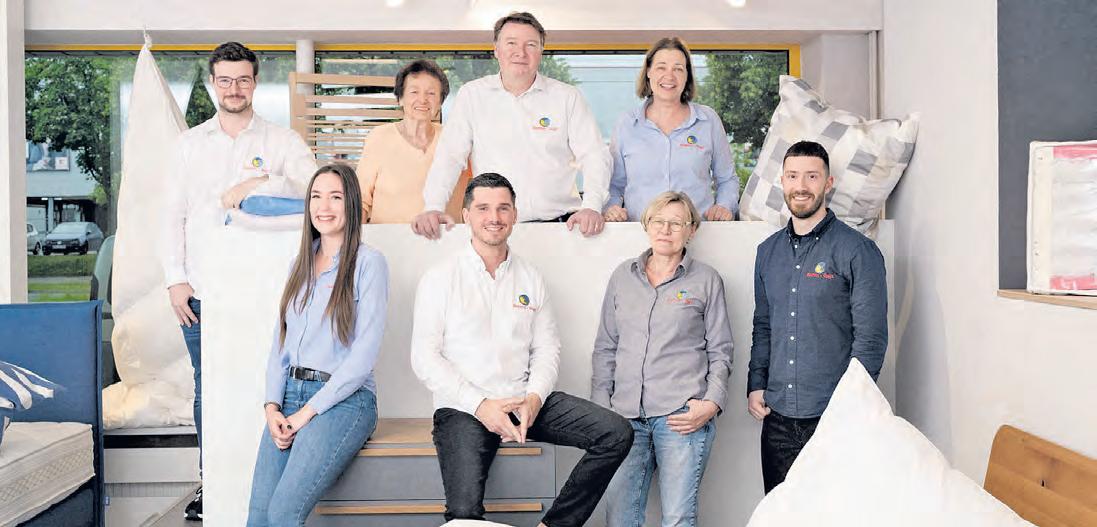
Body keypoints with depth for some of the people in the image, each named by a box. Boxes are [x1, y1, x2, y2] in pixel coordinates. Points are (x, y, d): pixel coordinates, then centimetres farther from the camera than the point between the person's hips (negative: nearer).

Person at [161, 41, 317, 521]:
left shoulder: (281, 140, 4)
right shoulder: (191, 143, 14)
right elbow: (173, 214, 12)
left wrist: (258, 184, -20)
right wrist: (176, 279, 3)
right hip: (200, 294, 3)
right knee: (207, 392, 8)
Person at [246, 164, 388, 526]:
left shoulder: (369, 262, -4)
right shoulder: (301, 264, 16)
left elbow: (365, 352, -10)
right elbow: (280, 340, 14)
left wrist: (309, 411, -11)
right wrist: (272, 405, -1)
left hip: (344, 399, -5)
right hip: (290, 396, 6)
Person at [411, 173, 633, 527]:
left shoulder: (531, 279, 13)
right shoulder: (440, 279, 1)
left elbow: (547, 348, 10)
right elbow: (424, 358, -5)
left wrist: (534, 399, -9)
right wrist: (480, 405, -14)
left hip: (525, 401, 4)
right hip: (463, 408, -4)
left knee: (617, 434, -12)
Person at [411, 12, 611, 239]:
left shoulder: (568, 97, 9)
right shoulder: (472, 95, 9)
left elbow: (594, 155, 5)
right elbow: (450, 155, 4)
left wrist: (592, 207, -12)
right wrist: (433, 207, -11)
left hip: (559, 222, 0)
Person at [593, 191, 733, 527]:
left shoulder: (707, 281, 7)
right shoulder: (623, 276, 15)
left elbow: (720, 352, 9)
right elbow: (605, 348, 17)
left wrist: (712, 403, -6)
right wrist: (600, 406, 9)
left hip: (682, 416, -2)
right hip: (625, 416, 3)